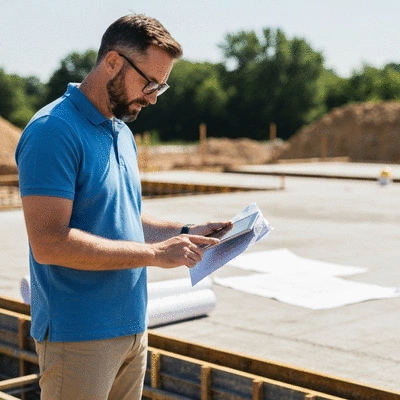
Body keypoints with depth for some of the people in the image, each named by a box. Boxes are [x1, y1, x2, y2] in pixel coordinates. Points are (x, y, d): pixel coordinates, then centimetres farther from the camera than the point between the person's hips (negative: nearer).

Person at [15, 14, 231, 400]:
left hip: (132, 327, 8)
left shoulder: (122, 132, 13)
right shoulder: (53, 131, -16)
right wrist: (154, 253, -20)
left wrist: (185, 232, 5)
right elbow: (49, 244, -24)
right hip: (79, 337, -8)